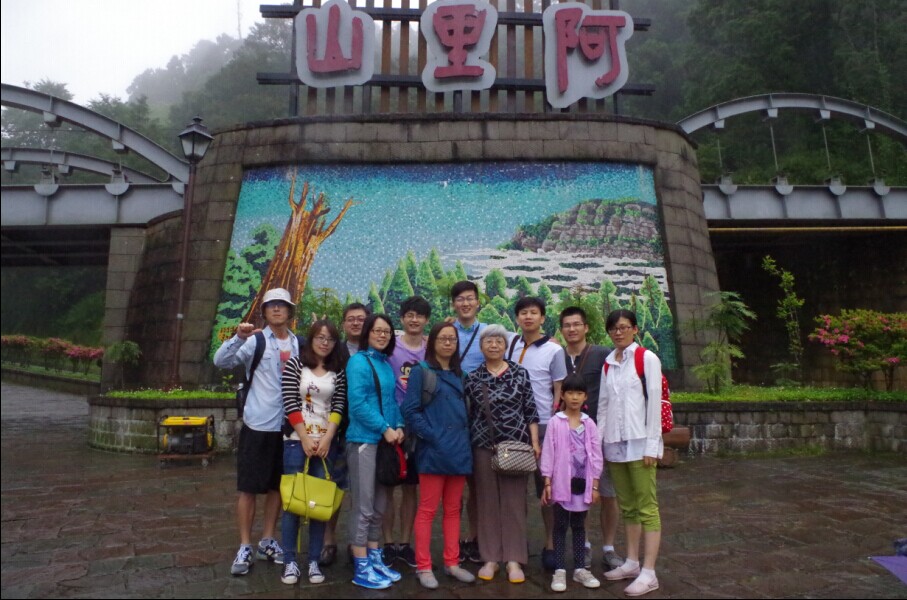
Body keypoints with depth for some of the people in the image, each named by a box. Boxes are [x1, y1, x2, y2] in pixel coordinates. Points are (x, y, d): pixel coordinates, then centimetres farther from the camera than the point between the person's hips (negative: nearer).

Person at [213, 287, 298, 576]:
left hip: (288, 426, 4)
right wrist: (238, 337, -32)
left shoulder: (299, 344, 5)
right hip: (258, 425, -4)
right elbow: (220, 361, -17)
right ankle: (245, 547, 15)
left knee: (278, 486, 14)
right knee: (249, 487, 3)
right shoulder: (255, 341, -6)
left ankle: (267, 541, 28)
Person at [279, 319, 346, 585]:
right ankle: (290, 561, 11)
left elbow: (339, 407, 2)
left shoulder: (338, 371, 6)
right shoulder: (295, 364, -2)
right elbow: (290, 404, -7)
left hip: (326, 442, 2)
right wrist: (305, 439, -10)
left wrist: (327, 438, -9)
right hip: (297, 440, -2)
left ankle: (314, 561, 14)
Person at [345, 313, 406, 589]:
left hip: (385, 440, 8)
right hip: (364, 440, -8)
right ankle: (361, 569, 10)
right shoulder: (358, 361, -10)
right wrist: (385, 428, -16)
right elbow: (357, 403, -17)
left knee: (379, 506, 15)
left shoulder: (386, 365, 13)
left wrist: (398, 426, -1)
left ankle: (374, 559, 27)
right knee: (363, 506, 0)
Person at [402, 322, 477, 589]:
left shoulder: (459, 374, 15)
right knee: (428, 510, 1)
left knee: (453, 509, 13)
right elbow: (411, 410, -9)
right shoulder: (420, 371, -2)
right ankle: (424, 567, 11)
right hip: (433, 451, -6)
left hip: (459, 450, 6)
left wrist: (464, 439, 4)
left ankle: (452, 562, 23)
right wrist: (432, 437, -16)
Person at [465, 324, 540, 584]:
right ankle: (490, 558, 17)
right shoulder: (472, 377, 3)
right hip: (483, 446, 1)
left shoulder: (520, 373, 1)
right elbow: (465, 412, 6)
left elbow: (531, 410, 2)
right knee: (487, 502, 7)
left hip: (516, 444, -1)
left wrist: (535, 442, -2)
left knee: (514, 502, 3)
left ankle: (514, 560, 12)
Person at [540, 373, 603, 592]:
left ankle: (580, 568, 24)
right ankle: (559, 570, 14)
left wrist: (594, 485, 2)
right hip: (561, 483, -2)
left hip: (582, 483, 2)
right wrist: (547, 483, -6)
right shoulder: (555, 422, -5)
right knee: (560, 526, 6)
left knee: (579, 526, 14)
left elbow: (595, 456, 4)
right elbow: (548, 453, -4)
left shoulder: (589, 424, 1)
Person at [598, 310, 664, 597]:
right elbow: (603, 405, 12)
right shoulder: (607, 364, 12)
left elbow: (654, 403, -8)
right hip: (615, 443, 6)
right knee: (627, 506, 13)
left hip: (640, 441, -5)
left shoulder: (647, 359, -4)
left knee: (646, 507, -2)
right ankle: (632, 562, 23)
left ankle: (649, 572, 2)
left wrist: (651, 445, -12)